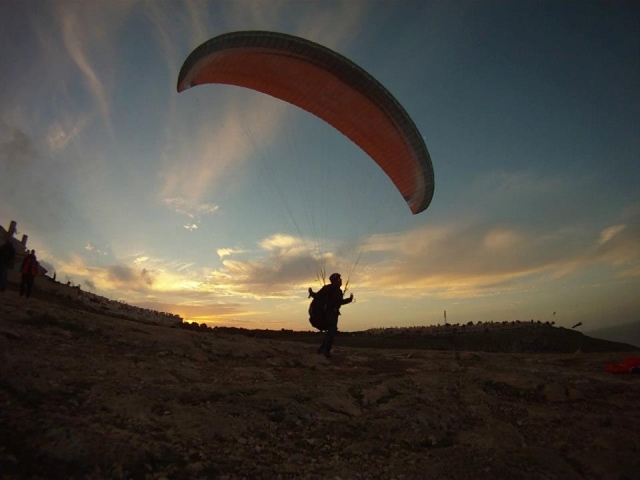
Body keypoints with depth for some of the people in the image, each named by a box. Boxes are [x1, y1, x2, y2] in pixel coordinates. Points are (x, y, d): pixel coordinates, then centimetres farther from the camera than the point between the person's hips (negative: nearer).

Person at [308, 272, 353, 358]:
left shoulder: (339, 291, 14)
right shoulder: (328, 288, -10)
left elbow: (340, 302, 27)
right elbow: (318, 295, -15)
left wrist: (350, 299, 21)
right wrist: (312, 293, -34)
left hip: (334, 313, 9)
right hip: (327, 312, -9)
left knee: (331, 330, 12)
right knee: (332, 329, -20)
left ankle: (322, 348, 26)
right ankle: (326, 350, -15)